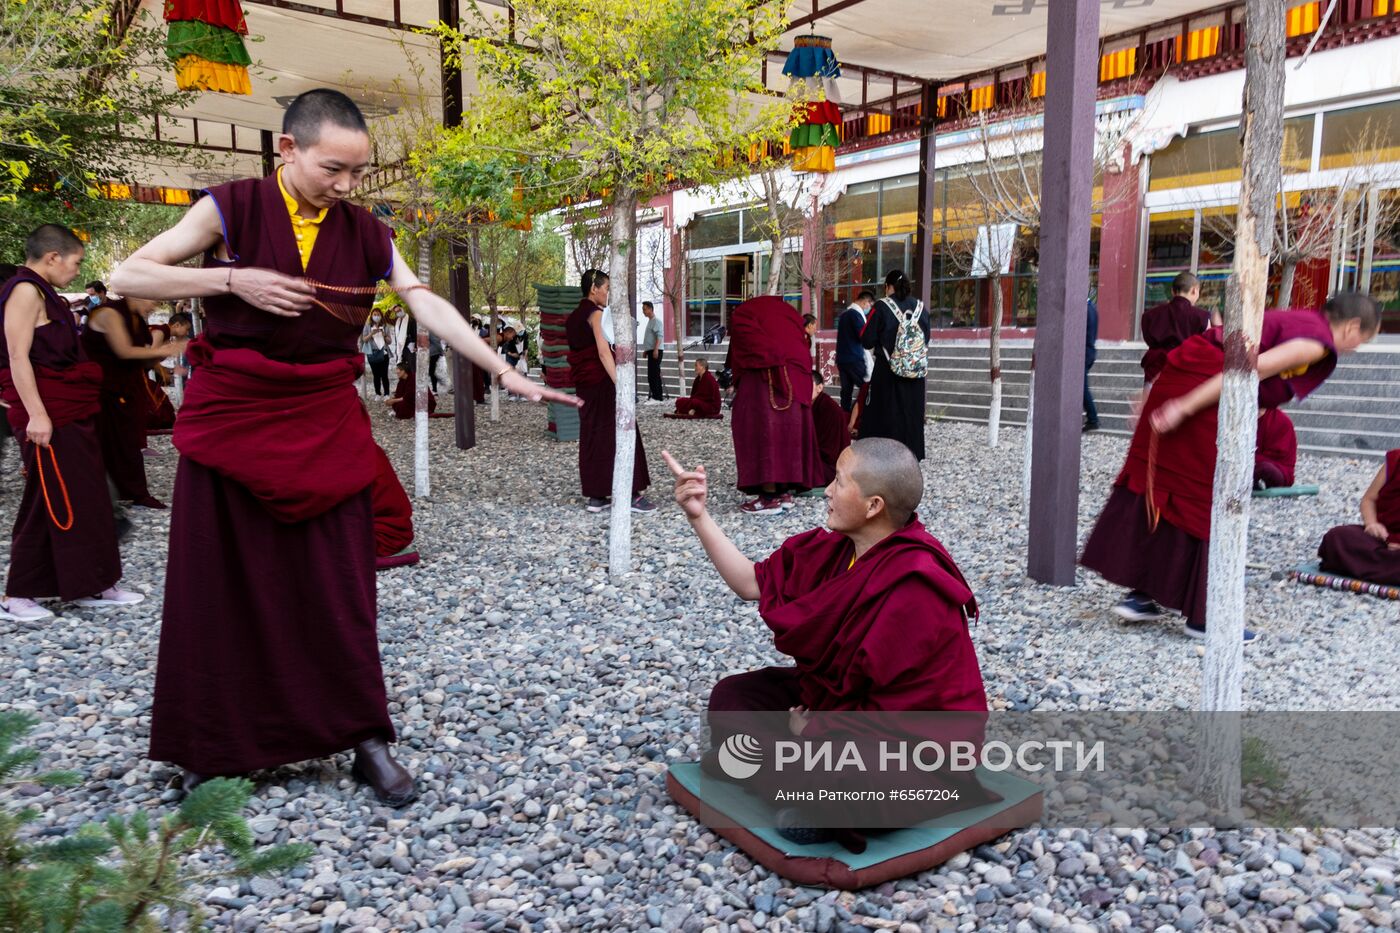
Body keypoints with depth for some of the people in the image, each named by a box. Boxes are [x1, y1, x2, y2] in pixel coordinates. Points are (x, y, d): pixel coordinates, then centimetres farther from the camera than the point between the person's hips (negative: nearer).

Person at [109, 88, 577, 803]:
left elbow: (429, 307, -4)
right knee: (221, 585, 5)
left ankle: (367, 741, 12)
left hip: (326, 422, 1)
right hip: (231, 416, -1)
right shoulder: (232, 209, -3)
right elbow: (128, 277, -5)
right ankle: (214, 750, 22)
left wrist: (508, 375, -12)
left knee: (339, 586, 2)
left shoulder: (365, 234, 4)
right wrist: (233, 279, -17)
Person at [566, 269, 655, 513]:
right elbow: (603, 352, -21)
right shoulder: (595, 313, -11)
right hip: (602, 381, -9)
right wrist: (620, 385, -26)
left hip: (583, 384, 9)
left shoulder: (574, 316, 15)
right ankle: (631, 494, -2)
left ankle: (596, 496, 10)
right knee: (619, 435, -3)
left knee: (591, 436, 9)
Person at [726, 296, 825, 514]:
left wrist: (738, 383, 14)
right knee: (789, 427, 11)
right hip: (797, 377, 6)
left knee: (763, 427, -6)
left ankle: (770, 497, -11)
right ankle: (785, 492, 12)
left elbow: (742, 352, 4)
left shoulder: (741, 314, 14)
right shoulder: (786, 310, 28)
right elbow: (803, 347, 19)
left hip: (765, 374, -6)